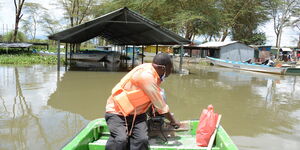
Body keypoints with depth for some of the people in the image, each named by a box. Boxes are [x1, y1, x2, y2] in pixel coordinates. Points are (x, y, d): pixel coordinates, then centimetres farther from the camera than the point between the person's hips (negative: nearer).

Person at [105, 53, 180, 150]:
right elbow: (160, 105, -18)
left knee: (142, 140, -19)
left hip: (137, 114, 7)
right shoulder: (146, 75, -25)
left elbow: (156, 99, 16)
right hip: (117, 112, -7)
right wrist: (173, 121, -5)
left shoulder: (151, 71, 2)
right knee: (120, 140, -30)